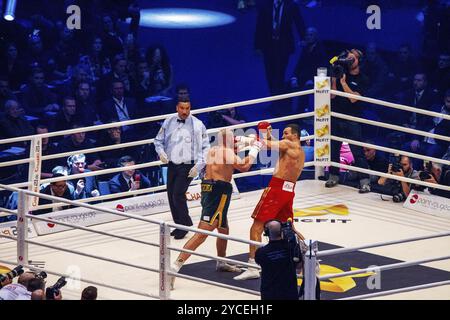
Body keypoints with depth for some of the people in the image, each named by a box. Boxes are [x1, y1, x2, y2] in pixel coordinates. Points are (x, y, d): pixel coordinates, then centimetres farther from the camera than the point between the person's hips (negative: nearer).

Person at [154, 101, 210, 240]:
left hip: (188, 167, -4)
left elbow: (205, 148, -2)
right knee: (171, 196, 6)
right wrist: (161, 152, -6)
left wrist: (198, 166, -11)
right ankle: (179, 225, 22)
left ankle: (185, 224, 3)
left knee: (178, 194, -15)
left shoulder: (197, 125, -7)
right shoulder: (168, 122, 2)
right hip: (172, 165, 4)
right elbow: (158, 140, 14)